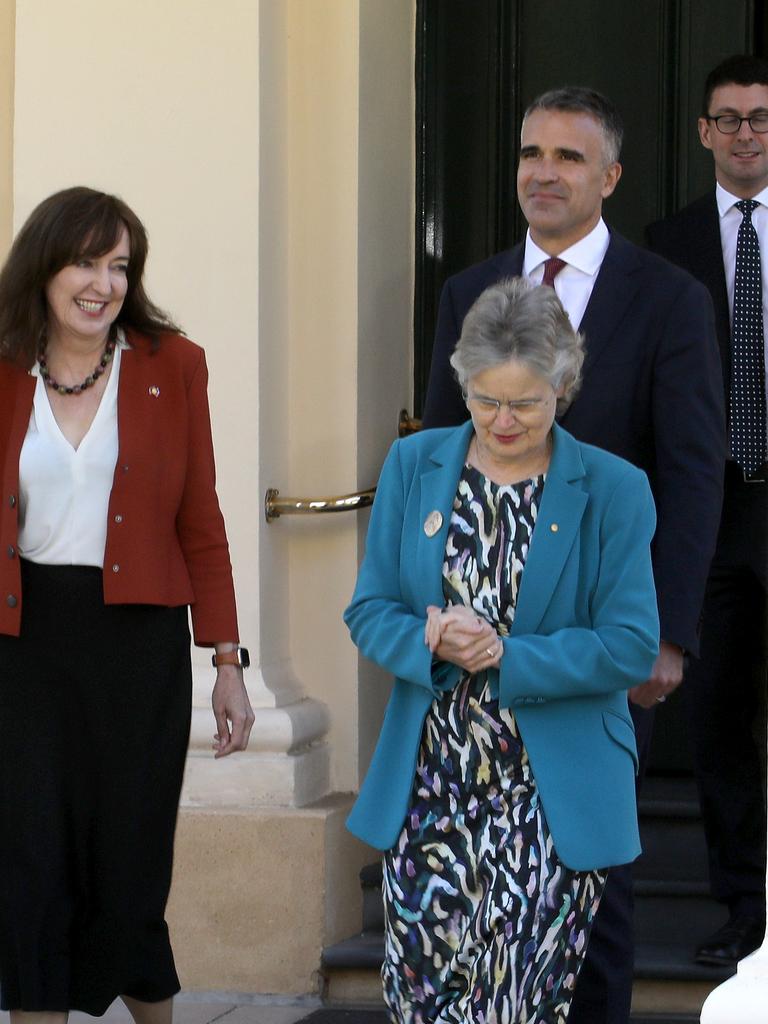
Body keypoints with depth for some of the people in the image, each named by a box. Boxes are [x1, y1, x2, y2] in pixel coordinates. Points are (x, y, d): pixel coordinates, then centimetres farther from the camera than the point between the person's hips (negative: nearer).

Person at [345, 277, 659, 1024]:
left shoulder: (613, 491, -2)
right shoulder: (413, 466, 6)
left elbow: (632, 648, -7)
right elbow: (369, 611, 5)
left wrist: (506, 656, -18)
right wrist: (433, 645, -17)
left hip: (551, 801, -2)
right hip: (428, 790, 2)